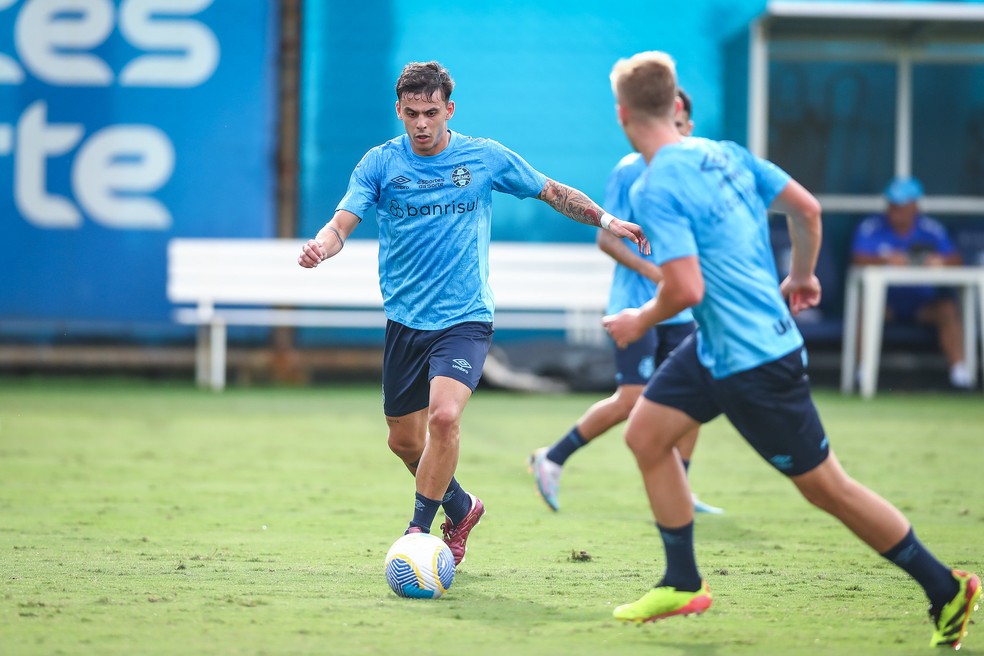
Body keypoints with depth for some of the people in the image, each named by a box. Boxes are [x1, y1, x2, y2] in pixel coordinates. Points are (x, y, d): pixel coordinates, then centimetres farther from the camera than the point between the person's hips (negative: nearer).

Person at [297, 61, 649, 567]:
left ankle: (418, 531, -10)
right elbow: (342, 223, -10)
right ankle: (460, 508, 37)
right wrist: (319, 247, -32)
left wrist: (607, 221, 3)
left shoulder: (486, 158, 0)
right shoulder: (381, 163, -1)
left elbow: (553, 193, 13)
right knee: (404, 440, 10)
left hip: (465, 319, -3)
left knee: (444, 416, -25)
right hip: (404, 320, 3)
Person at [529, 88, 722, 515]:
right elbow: (606, 237, -10)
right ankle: (551, 460, 4)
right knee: (631, 398, -11)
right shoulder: (629, 171, -8)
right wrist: (653, 272, -20)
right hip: (635, 304, -6)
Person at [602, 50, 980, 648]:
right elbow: (807, 208, 9)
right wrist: (801, 278, 26)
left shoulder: (656, 190, -21)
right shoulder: (726, 154, 3)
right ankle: (684, 584, 18)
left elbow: (686, 289, -27)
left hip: (753, 362, -9)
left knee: (825, 485, 2)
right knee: (646, 433, 11)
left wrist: (641, 322, -7)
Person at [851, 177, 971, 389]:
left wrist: (942, 261, -27)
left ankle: (959, 369, -25)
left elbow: (956, 260, -3)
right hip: (885, 300, -2)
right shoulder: (871, 228, -3)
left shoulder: (932, 229, 3)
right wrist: (886, 260, -33)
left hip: (924, 302, 2)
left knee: (949, 308, -25)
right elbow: (859, 259, -16)